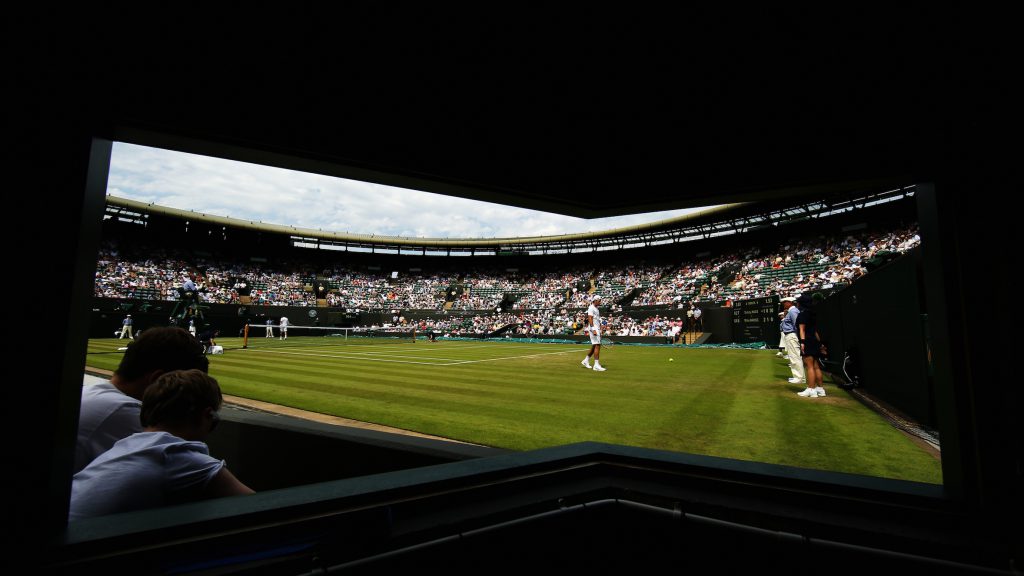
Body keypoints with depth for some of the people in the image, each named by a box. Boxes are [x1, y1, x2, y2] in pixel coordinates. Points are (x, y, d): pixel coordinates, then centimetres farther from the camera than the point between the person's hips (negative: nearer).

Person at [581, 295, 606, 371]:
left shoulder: (596, 309, 19)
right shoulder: (591, 308, -10)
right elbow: (590, 319, -19)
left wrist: (599, 330, 21)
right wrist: (593, 329, -26)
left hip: (597, 329, 10)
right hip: (593, 328, -10)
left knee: (594, 346, 13)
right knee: (597, 345, -13)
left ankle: (586, 361, 25)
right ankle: (596, 365, -13)